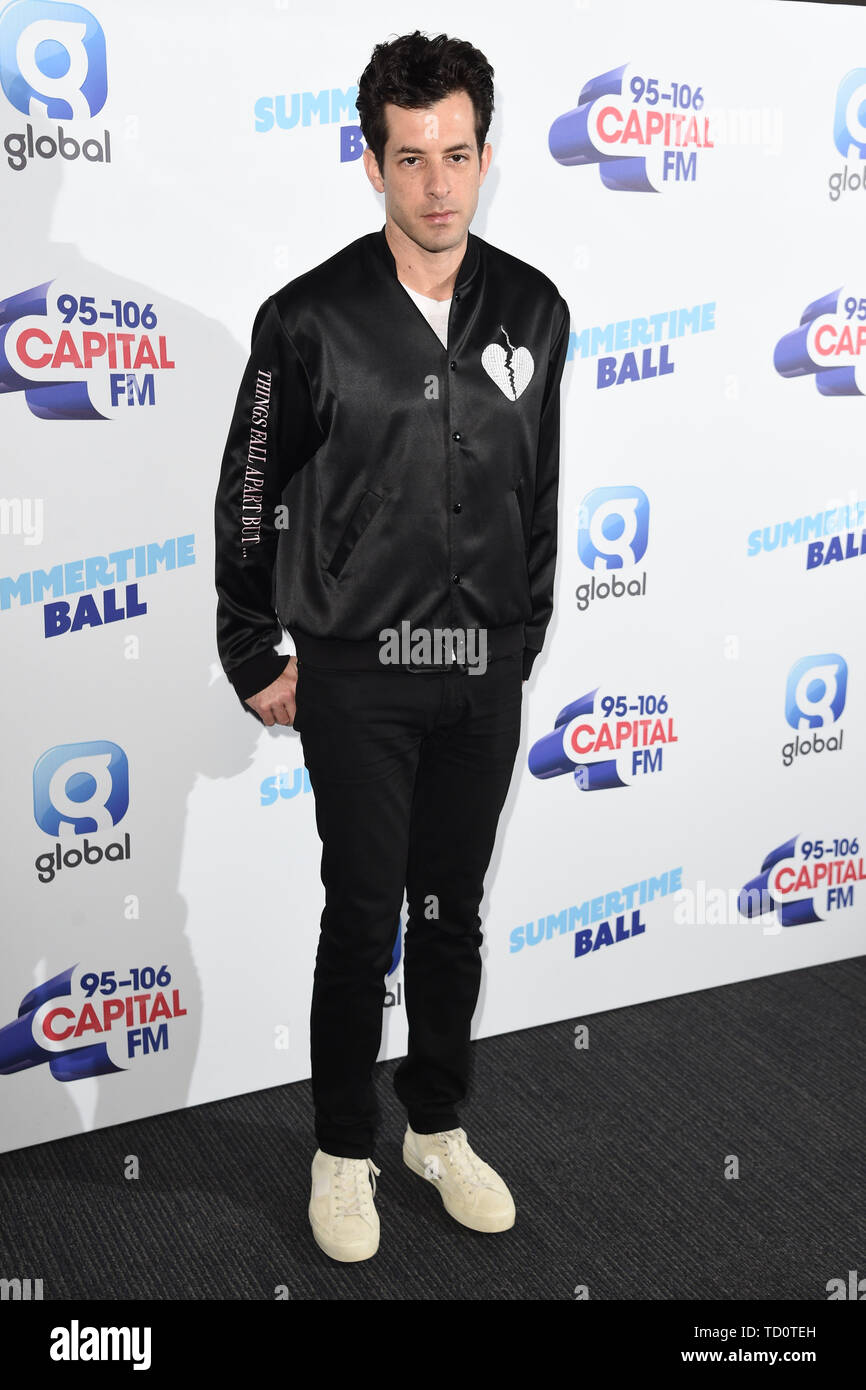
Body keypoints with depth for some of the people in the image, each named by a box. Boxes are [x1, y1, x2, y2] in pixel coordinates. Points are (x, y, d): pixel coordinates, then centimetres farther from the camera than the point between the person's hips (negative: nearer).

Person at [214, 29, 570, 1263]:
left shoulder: (535, 311, 2)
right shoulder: (312, 318, -9)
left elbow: (538, 490, 11)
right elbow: (250, 498, -2)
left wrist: (523, 638, 13)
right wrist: (256, 658, 0)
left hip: (485, 674, 3)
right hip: (358, 673, -3)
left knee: (453, 914, 15)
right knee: (364, 919, 6)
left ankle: (438, 1127, 34)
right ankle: (344, 1149, 25)